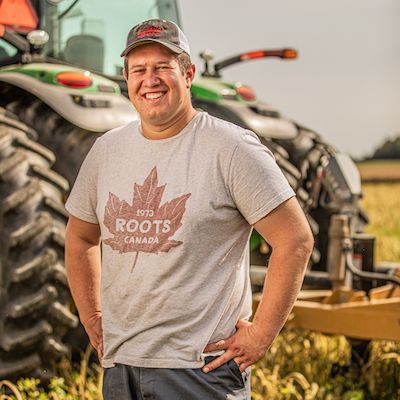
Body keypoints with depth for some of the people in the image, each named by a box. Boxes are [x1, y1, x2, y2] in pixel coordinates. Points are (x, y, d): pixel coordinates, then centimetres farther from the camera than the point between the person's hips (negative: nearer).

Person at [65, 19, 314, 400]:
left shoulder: (231, 147, -8)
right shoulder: (106, 150, 8)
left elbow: (296, 240, -10)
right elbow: (80, 238, 22)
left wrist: (260, 335, -11)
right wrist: (91, 320, 14)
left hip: (201, 368, -5)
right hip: (119, 365, 5)